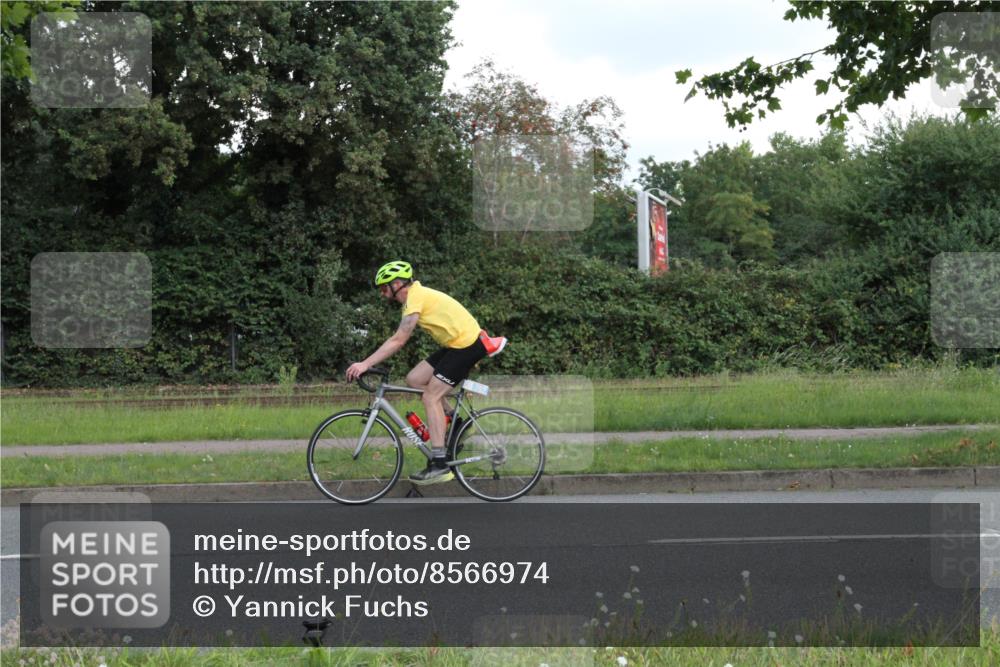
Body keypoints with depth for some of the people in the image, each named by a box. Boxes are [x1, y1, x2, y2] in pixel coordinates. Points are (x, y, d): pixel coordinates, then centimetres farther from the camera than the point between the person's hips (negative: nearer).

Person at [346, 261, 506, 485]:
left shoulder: (415, 298, -16)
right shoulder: (415, 296, 14)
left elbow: (398, 341, -22)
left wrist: (365, 364, -23)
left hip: (466, 345, -9)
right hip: (456, 344, 9)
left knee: (431, 397, -11)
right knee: (414, 379, 7)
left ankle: (439, 465, -13)